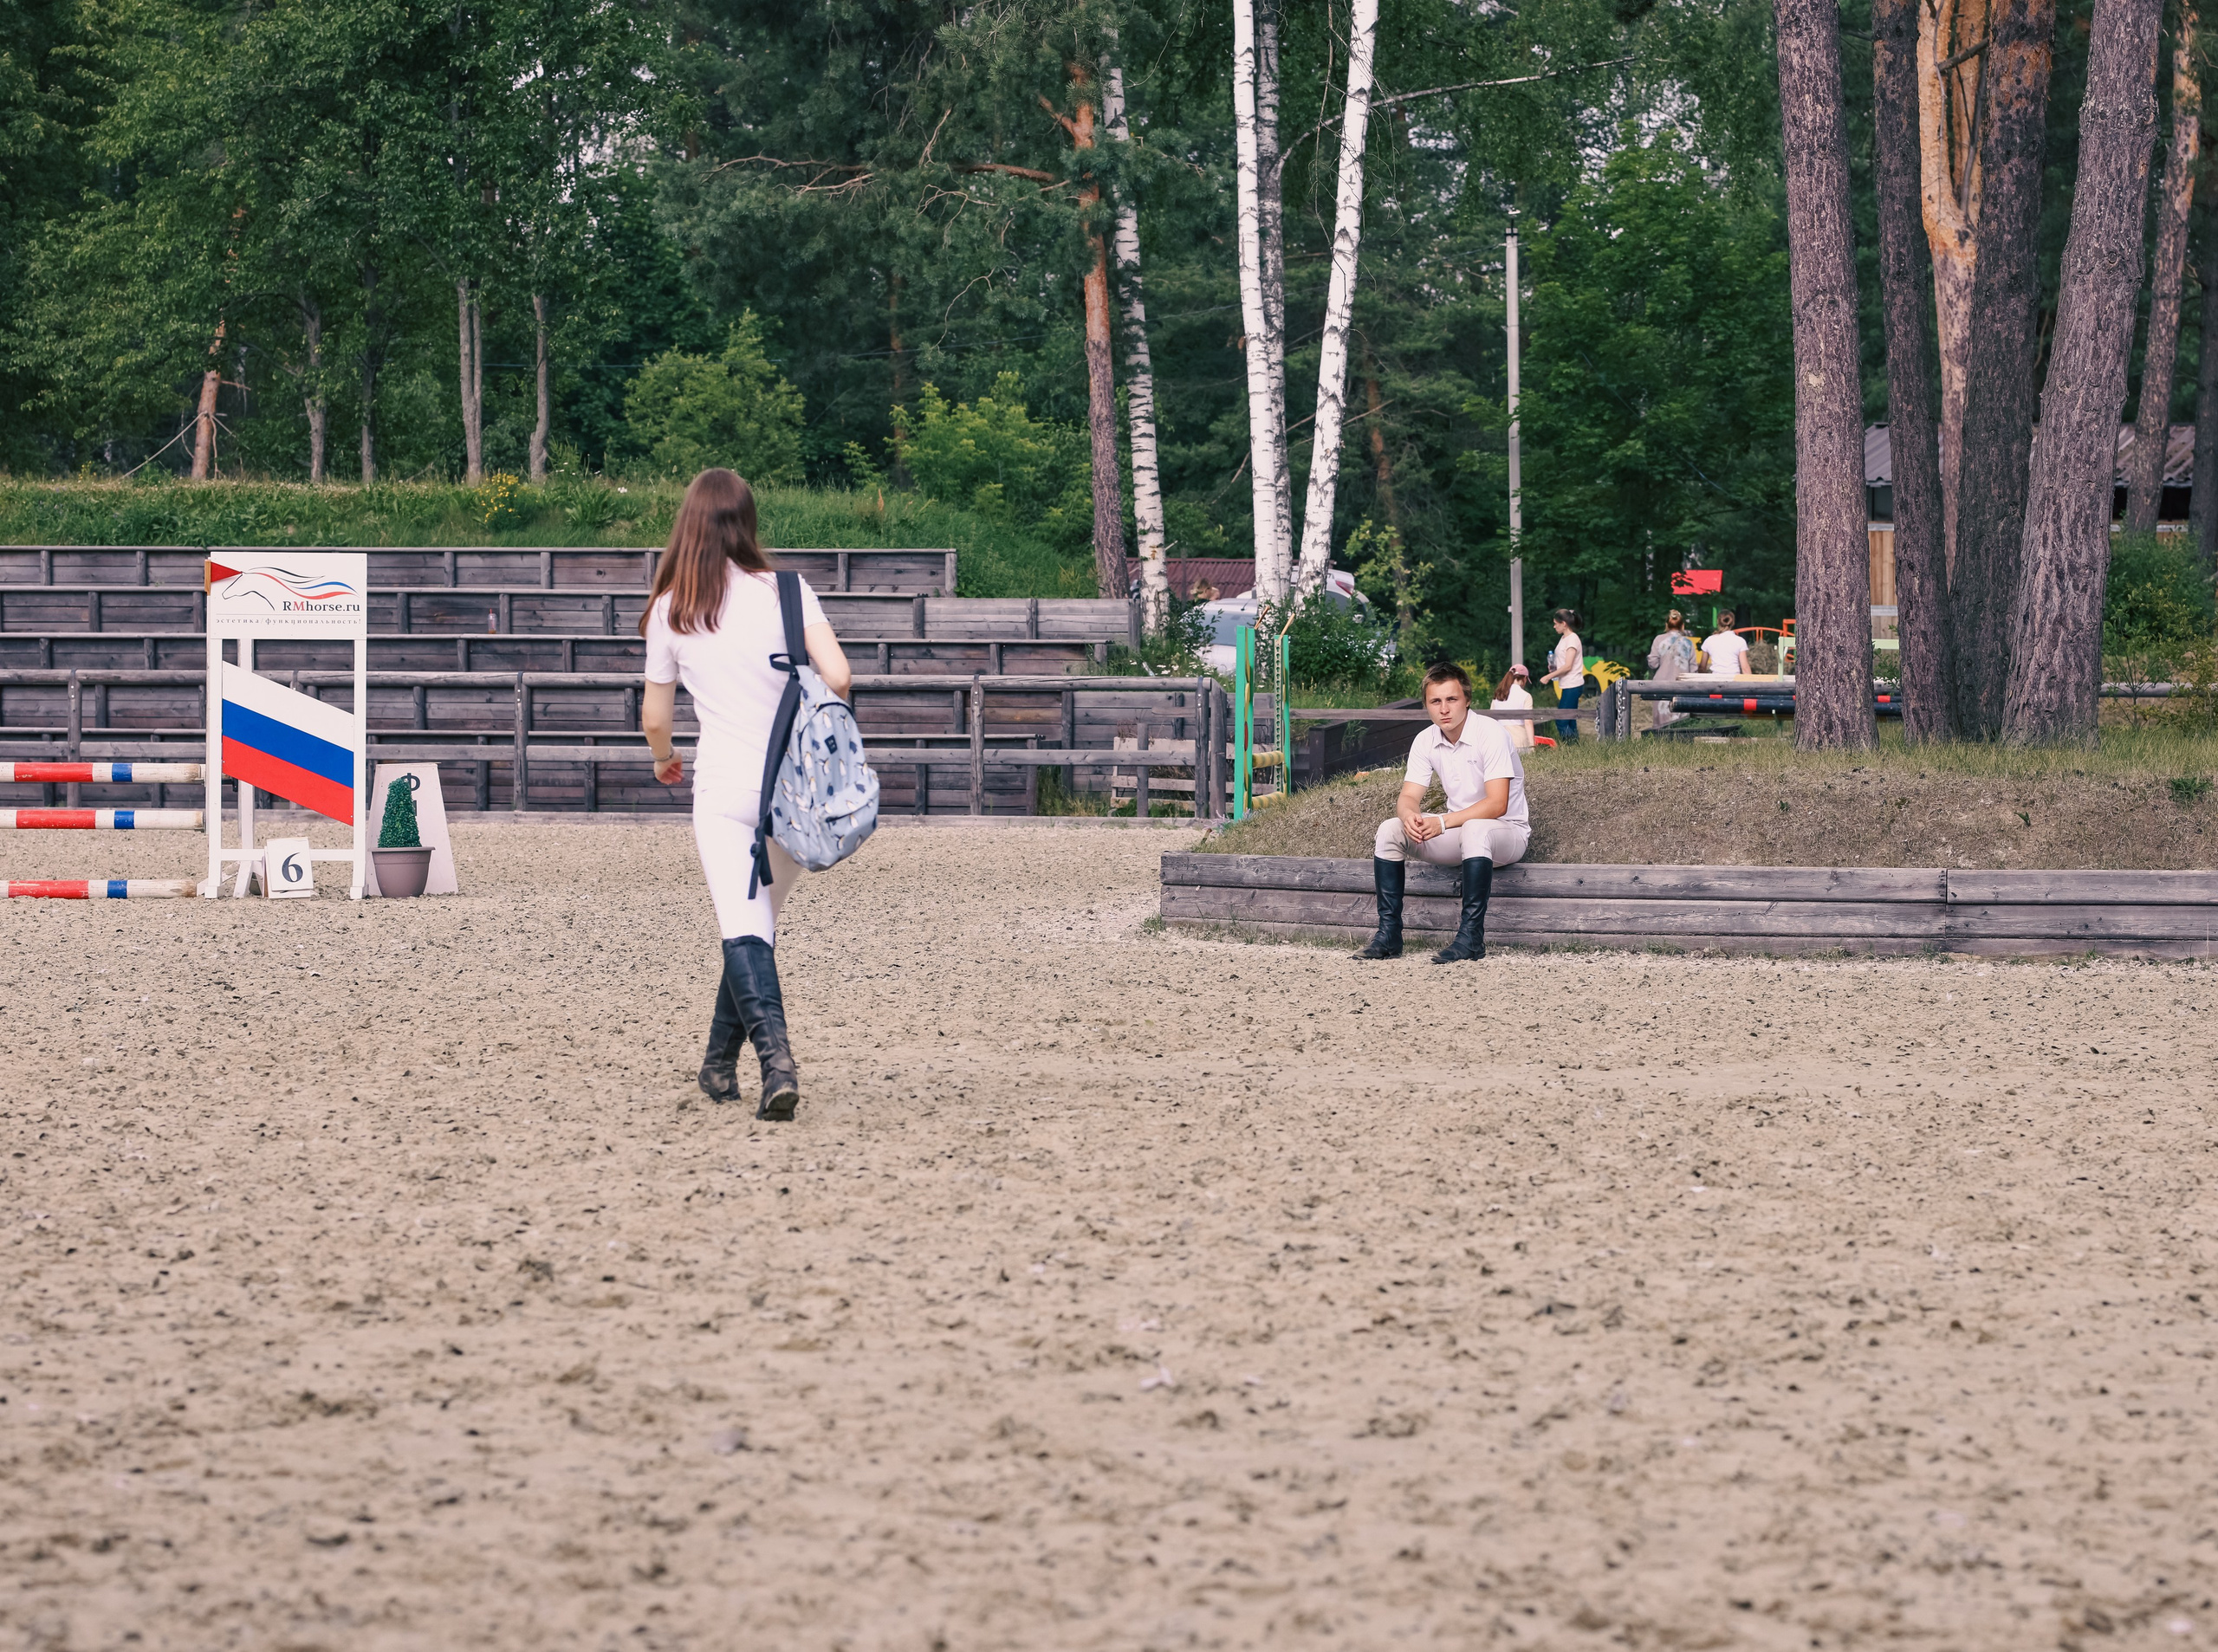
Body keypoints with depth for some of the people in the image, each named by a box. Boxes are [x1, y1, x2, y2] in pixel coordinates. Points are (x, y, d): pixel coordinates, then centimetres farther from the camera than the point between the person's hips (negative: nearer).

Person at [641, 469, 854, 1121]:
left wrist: (664, 760, 34)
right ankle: (720, 1065, 25)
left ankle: (776, 1057, -34)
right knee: (759, 923, 17)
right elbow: (838, 678, -10)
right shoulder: (785, 591, 0)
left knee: (743, 930, -12)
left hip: (725, 786, -1)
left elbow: (656, 716, 12)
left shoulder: (671, 608, 4)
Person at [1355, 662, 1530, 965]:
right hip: (1458, 833, 6)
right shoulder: (1426, 741, 1)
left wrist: (1443, 823, -33)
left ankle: (1471, 936, -37)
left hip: (1506, 830, -6)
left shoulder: (1490, 733, -18)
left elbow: (1497, 804, -25)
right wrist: (1409, 816, -29)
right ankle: (1389, 934, -13)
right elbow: (1409, 797, -2)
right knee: (1390, 829, -11)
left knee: (1475, 829, -40)